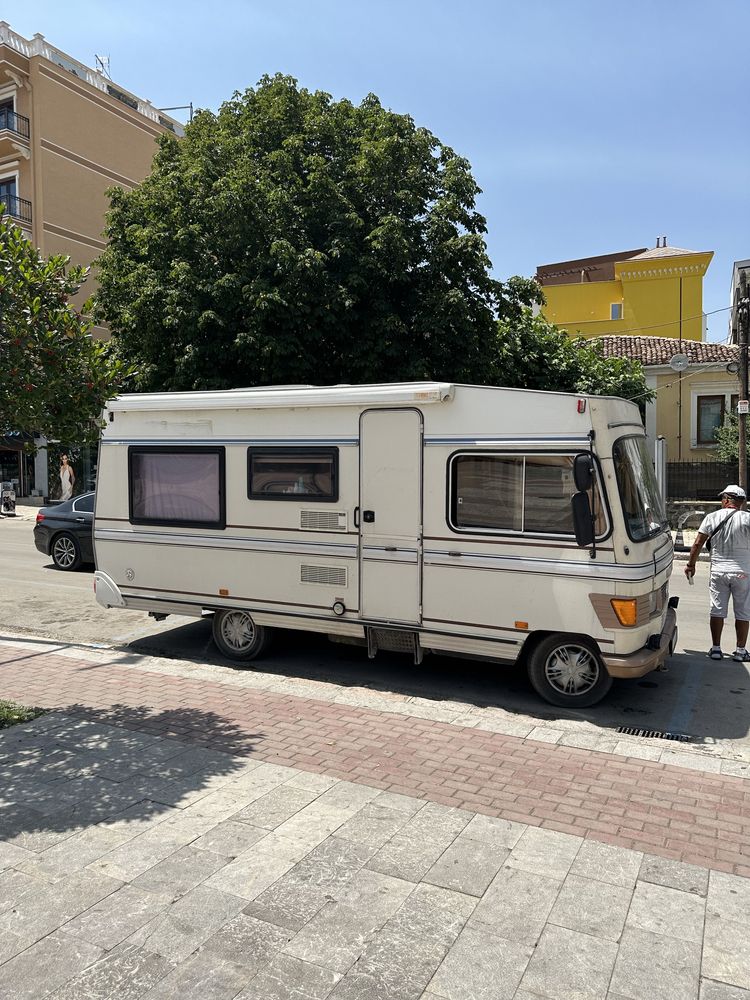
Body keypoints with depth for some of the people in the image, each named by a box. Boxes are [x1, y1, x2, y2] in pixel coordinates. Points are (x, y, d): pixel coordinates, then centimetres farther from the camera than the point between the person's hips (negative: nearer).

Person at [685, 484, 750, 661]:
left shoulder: (711, 517, -1)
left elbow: (698, 544, 0)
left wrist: (690, 564, 10)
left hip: (718, 572, 1)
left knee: (717, 610, 9)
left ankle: (715, 648, 12)